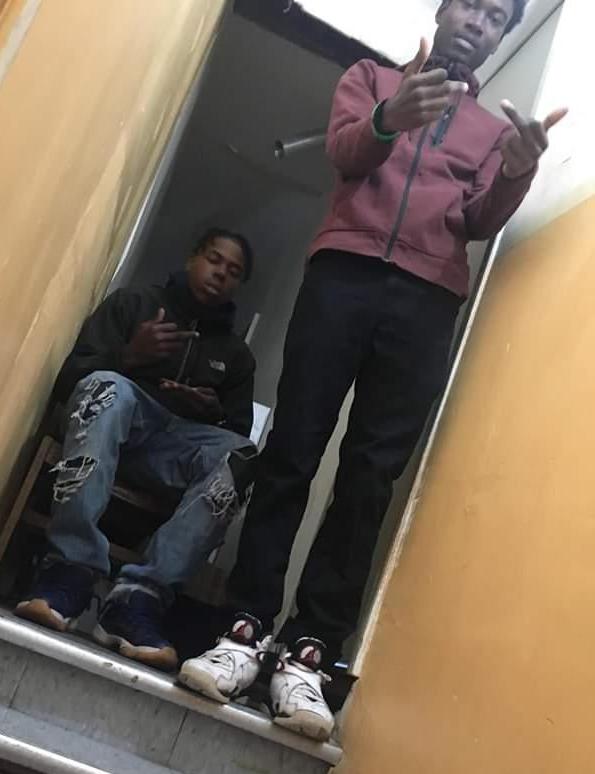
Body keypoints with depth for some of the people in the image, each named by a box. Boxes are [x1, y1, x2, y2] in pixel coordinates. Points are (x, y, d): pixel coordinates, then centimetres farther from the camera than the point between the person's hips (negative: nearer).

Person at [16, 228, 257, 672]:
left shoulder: (237, 355, 22)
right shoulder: (131, 304, 14)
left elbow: (239, 430, 14)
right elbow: (68, 378, 5)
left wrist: (215, 412, -9)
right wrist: (127, 357, -13)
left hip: (178, 445, 2)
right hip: (112, 430, -1)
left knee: (241, 456, -32)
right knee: (106, 385, -37)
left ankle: (139, 597, -42)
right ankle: (70, 572, -42)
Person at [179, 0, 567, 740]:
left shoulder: (494, 127, 24)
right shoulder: (370, 77, 21)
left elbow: (479, 222, 8)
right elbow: (344, 153, 0)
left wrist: (517, 175, -14)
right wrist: (389, 119, -22)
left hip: (428, 300, 1)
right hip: (346, 272, -1)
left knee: (371, 476, -7)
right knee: (292, 451, -8)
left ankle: (309, 652, -7)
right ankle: (245, 629, -5)